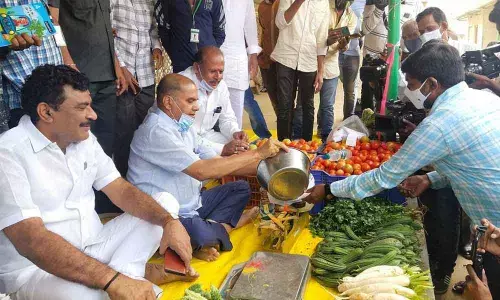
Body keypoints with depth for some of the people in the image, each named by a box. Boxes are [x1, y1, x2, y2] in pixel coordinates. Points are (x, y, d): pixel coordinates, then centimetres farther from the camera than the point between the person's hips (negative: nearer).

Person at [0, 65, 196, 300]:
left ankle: (127, 271, -15)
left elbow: (122, 191, 3)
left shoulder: (85, 140, 4)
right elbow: (31, 240, -29)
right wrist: (114, 280, -37)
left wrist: (169, 221, -17)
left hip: (94, 247, 8)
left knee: (166, 202, 0)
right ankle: (128, 272, -11)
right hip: (35, 269, -7)